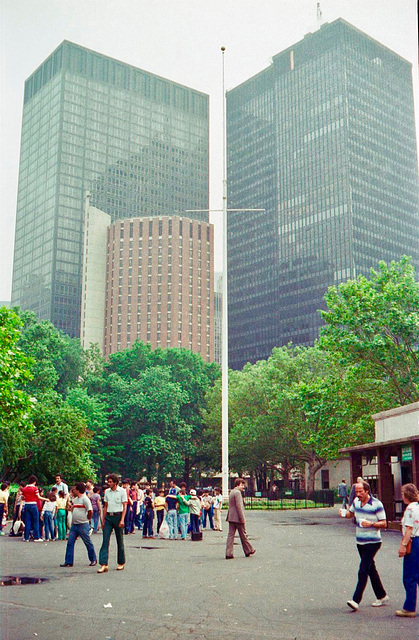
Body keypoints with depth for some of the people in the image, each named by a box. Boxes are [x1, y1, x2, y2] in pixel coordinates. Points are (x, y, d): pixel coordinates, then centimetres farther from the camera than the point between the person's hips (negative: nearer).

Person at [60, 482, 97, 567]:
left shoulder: (85, 499, -12)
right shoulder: (75, 499, 14)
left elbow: (90, 511, -17)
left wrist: (87, 519, -6)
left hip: (83, 525, -8)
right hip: (74, 524, 8)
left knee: (88, 543, 2)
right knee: (70, 543, 2)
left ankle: (93, 559, 15)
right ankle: (68, 561, 6)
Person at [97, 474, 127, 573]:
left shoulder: (122, 491, -4)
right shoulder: (107, 491, 10)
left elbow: (124, 506, -7)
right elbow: (105, 507, 16)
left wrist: (122, 520, -16)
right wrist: (103, 520, 12)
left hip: (118, 516, -4)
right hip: (108, 517, 4)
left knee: (120, 541, 5)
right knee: (105, 540, -6)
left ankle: (121, 563, 18)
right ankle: (103, 564, -9)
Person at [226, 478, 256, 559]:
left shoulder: (232, 492, 16)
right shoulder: (237, 492, -14)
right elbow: (239, 506, -19)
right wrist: (242, 518, -17)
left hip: (231, 518, 8)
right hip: (238, 518, -8)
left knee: (230, 535, 4)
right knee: (243, 535, 6)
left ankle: (228, 553, 0)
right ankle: (249, 550, 19)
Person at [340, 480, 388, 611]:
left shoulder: (377, 504, -13)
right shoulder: (356, 501, 5)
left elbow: (384, 524, -10)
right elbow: (351, 513, 21)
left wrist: (371, 524, -26)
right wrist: (344, 513, -2)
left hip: (372, 542, -7)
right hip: (360, 541, 7)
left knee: (363, 571, -12)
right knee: (371, 570, 15)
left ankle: (356, 600, -14)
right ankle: (382, 596, 28)